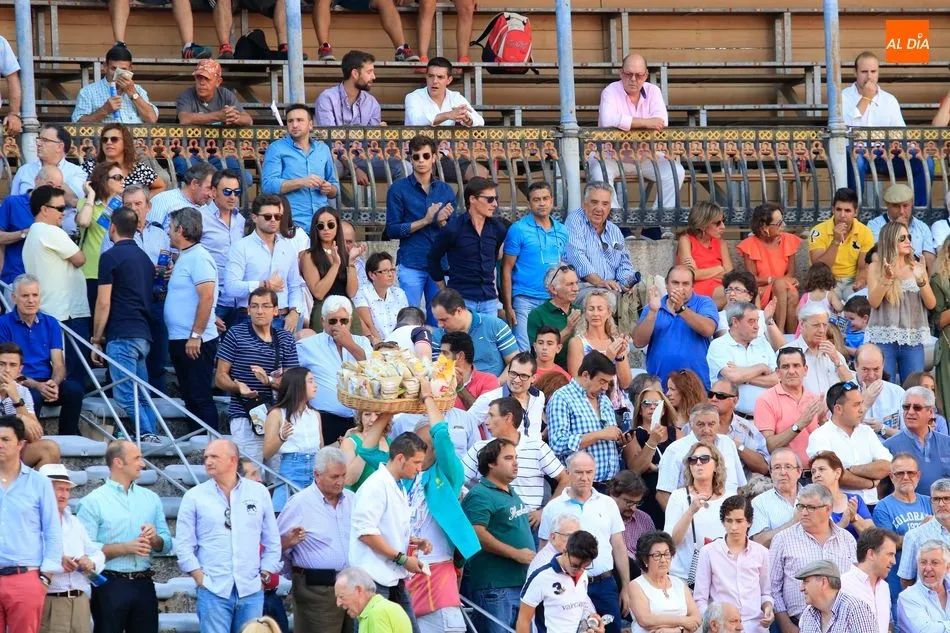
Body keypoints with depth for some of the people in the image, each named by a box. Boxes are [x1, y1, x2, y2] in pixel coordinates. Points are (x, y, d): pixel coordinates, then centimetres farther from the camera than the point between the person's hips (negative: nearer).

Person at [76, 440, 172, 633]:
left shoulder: (151, 498, 13)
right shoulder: (93, 502, -4)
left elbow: (166, 545, 12)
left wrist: (154, 539, -10)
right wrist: (126, 548, -17)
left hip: (144, 585, 5)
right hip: (110, 586, -5)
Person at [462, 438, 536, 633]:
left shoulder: (512, 495, 18)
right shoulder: (481, 495, -12)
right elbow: (477, 534, -23)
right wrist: (516, 554, -20)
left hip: (521, 582, 10)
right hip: (494, 587, -10)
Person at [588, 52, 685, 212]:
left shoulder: (653, 91, 4)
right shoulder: (611, 92, -9)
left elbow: (662, 121, -13)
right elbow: (608, 120, -30)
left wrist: (629, 123, -23)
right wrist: (645, 123, -31)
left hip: (646, 155, 4)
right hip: (612, 155, -4)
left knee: (676, 172, -17)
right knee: (599, 173, -34)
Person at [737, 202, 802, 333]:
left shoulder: (788, 240, 5)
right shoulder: (750, 245, -5)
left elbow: (791, 274, 3)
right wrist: (774, 280, -20)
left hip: (785, 289, 3)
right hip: (761, 294, -3)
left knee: (792, 294, -33)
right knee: (780, 284, -34)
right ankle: (779, 333, -40)